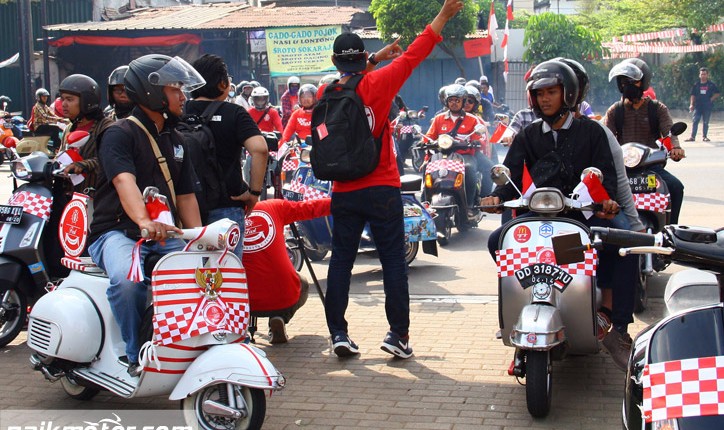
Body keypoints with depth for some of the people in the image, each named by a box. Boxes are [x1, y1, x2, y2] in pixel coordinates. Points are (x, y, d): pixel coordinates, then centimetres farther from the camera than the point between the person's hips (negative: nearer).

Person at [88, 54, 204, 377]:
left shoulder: (174, 140, 18)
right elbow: (124, 181, -25)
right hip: (117, 233, -6)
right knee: (128, 279, -37)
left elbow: (185, 195, 14)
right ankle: (136, 356, -19)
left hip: (164, 235, 6)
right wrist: (144, 221, -45)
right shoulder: (120, 134, -5)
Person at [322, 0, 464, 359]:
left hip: (344, 192, 3)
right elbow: (413, 56, -2)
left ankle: (338, 333, 7)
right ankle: (398, 334, 2)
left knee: (341, 261, 9)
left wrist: (374, 60, 28)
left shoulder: (326, 94, 3)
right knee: (393, 261, 2)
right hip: (381, 190, -3)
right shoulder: (377, 84, -7)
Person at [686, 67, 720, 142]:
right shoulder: (696, 85, 8)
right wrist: (691, 104, -1)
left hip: (707, 106, -1)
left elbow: (717, 93, 9)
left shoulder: (711, 85, 5)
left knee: (706, 122, 3)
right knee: (695, 121, -8)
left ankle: (705, 136, 11)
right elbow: (693, 95, 8)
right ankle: (692, 136, -10)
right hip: (697, 106, 1)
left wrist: (711, 99, -4)